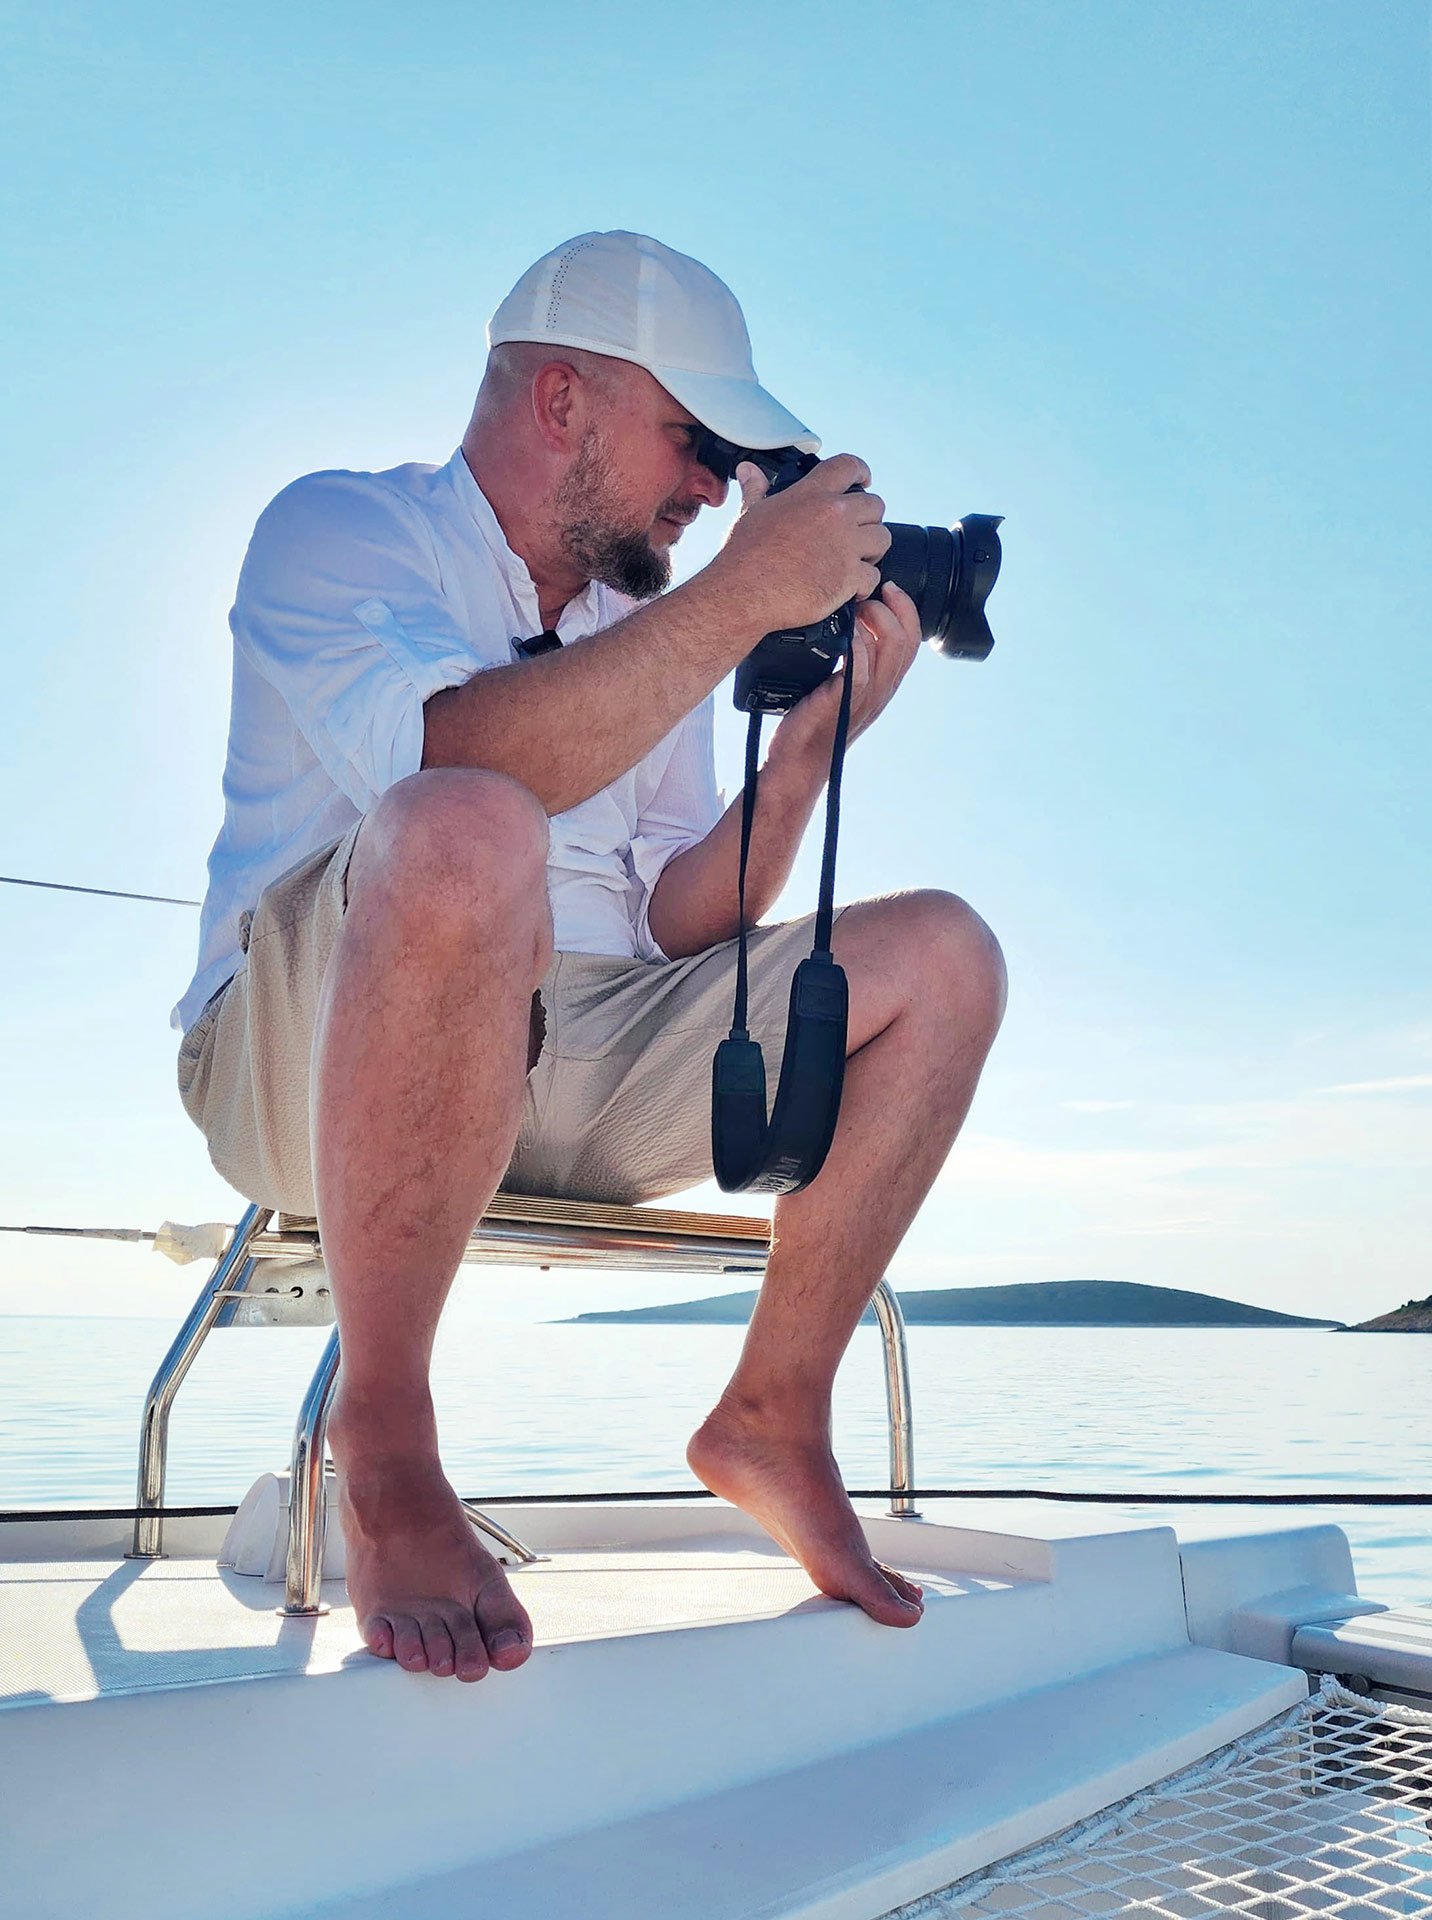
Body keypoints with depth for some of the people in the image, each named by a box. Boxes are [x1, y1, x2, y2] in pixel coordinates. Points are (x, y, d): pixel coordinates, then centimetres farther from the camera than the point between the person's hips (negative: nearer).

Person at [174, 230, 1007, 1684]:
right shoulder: (339, 528, -2)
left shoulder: (644, 627, 18)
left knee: (939, 957, -4)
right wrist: (736, 599, -22)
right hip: (313, 1060, -6)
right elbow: (447, 765, -25)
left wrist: (812, 737, -3)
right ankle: (381, 1440, -22)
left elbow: (676, 928, 9)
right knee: (469, 837, -38)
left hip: (574, 1077, 7)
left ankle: (773, 1419, 2)